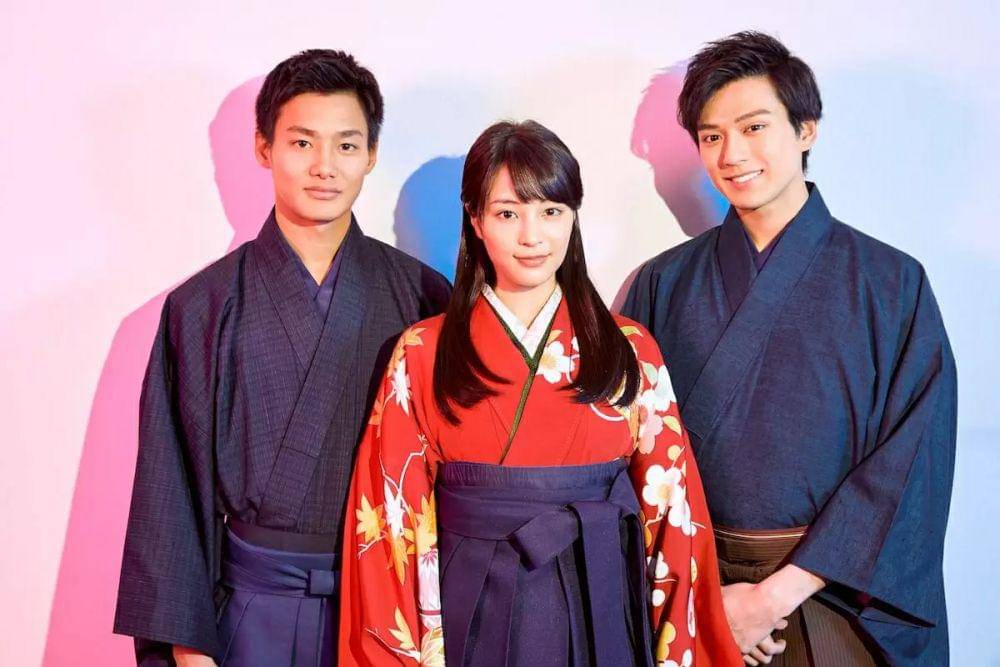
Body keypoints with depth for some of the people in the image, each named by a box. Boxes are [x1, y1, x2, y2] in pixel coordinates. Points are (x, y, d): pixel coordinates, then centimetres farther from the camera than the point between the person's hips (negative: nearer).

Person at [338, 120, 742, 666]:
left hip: (600, 614, 1)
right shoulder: (421, 354, -3)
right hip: (470, 619, -1)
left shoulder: (633, 351, 0)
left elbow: (670, 509, 2)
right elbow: (395, 514, -2)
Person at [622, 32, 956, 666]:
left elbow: (909, 463, -10)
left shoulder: (893, 284, -6)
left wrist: (784, 591, -15)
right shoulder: (663, 285, -1)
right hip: (693, 587, 1)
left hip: (833, 589, -1)